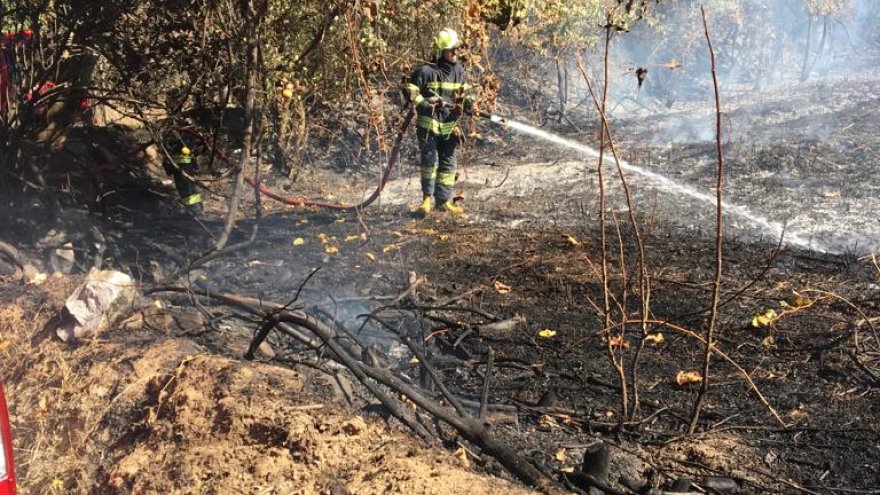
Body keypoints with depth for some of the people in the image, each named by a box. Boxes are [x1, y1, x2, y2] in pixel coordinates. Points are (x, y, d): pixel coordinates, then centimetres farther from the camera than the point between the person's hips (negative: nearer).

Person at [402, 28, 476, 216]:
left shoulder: (459, 71, 7)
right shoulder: (426, 71, -10)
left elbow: (468, 91, 17)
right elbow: (409, 91, -7)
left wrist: (468, 102, -5)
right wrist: (426, 104, -17)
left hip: (449, 126, 5)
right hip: (428, 124, -5)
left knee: (448, 163, 7)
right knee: (430, 160, -7)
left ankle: (443, 200, 14)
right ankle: (427, 197, 8)